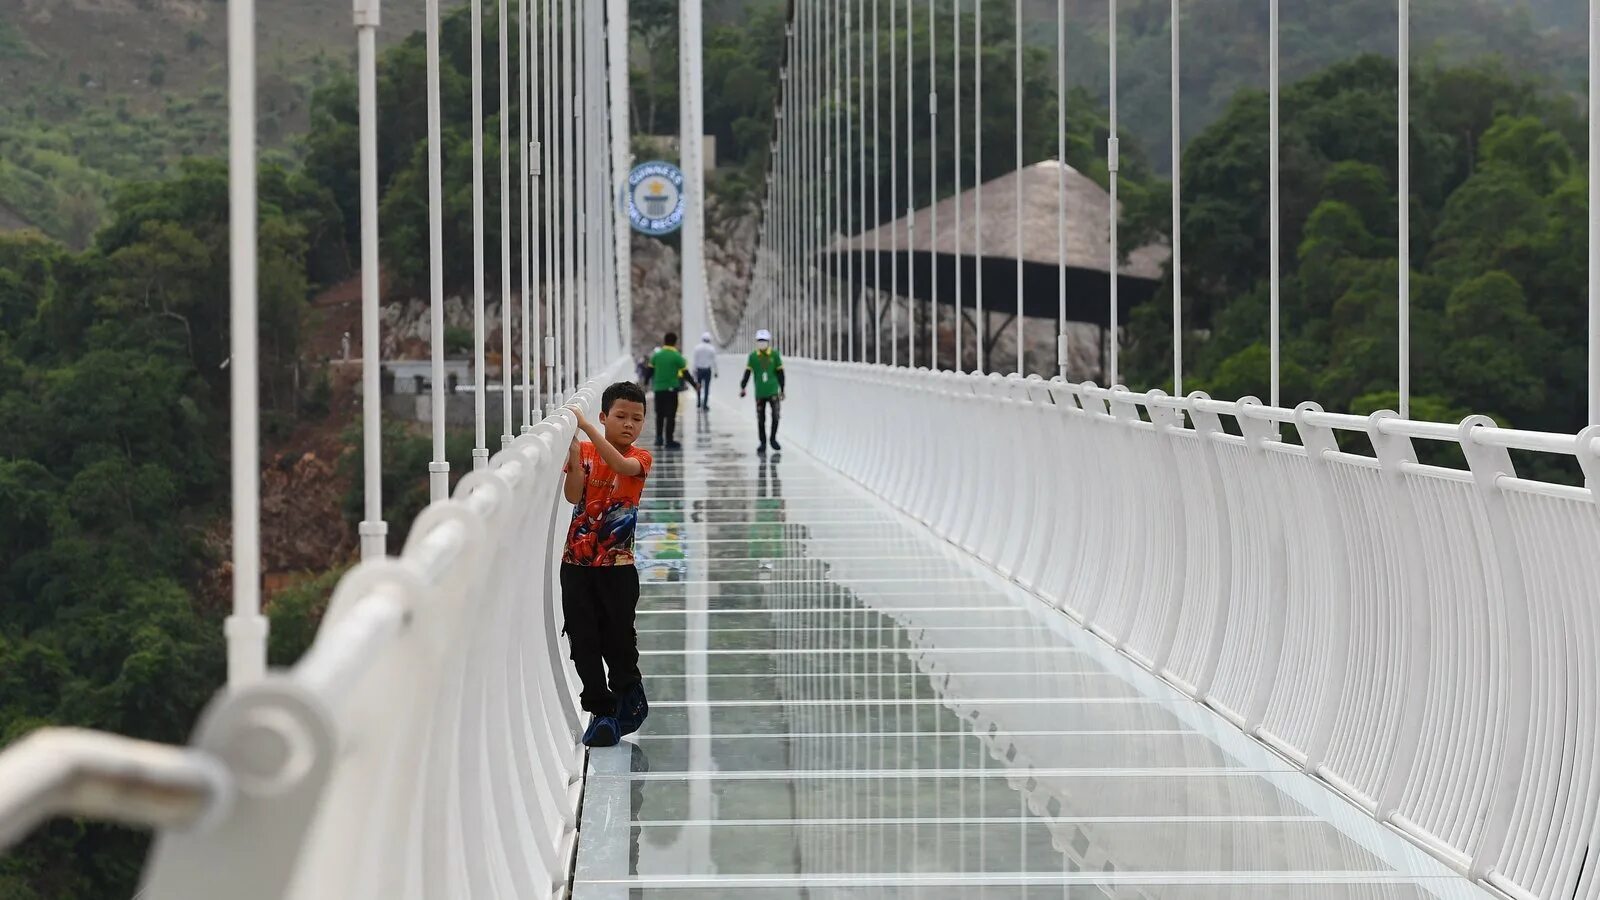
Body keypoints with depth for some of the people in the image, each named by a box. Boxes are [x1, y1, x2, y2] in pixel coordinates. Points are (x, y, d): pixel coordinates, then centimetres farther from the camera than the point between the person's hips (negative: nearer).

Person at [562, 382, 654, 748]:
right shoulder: (585, 452, 2)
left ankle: (629, 701, 24)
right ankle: (602, 710, 12)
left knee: (619, 641, 2)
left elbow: (620, 464, -25)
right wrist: (573, 450, -23)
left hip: (618, 566, -1)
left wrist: (585, 426, -31)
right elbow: (573, 496, -11)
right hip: (577, 563, 2)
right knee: (583, 641, 2)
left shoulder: (640, 458, -2)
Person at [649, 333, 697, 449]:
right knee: (670, 416, 0)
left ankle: (659, 438, 19)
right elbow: (686, 374, -6)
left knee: (660, 415, 17)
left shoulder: (657, 355, 3)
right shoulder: (677, 357, -8)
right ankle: (669, 441, -1)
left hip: (658, 389, 4)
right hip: (671, 389, -4)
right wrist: (695, 385, 6)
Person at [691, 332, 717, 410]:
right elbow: (714, 361, -3)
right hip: (707, 369, -1)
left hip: (699, 369, 1)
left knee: (698, 386, 17)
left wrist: (694, 370, 3)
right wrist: (715, 371, 6)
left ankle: (699, 402, 16)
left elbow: (695, 360, -4)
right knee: (706, 387, 3)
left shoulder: (697, 347, -6)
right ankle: (705, 404, 2)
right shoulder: (712, 348, -6)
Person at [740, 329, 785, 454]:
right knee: (760, 419, 3)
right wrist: (742, 387, -6)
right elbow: (747, 373, 3)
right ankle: (763, 443, 15)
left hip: (773, 391, -1)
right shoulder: (753, 356, 1)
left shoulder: (774, 355, 1)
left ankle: (773, 439, 9)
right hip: (759, 392, 1)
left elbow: (780, 373, 7)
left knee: (775, 415, -12)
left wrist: (782, 390, 10)